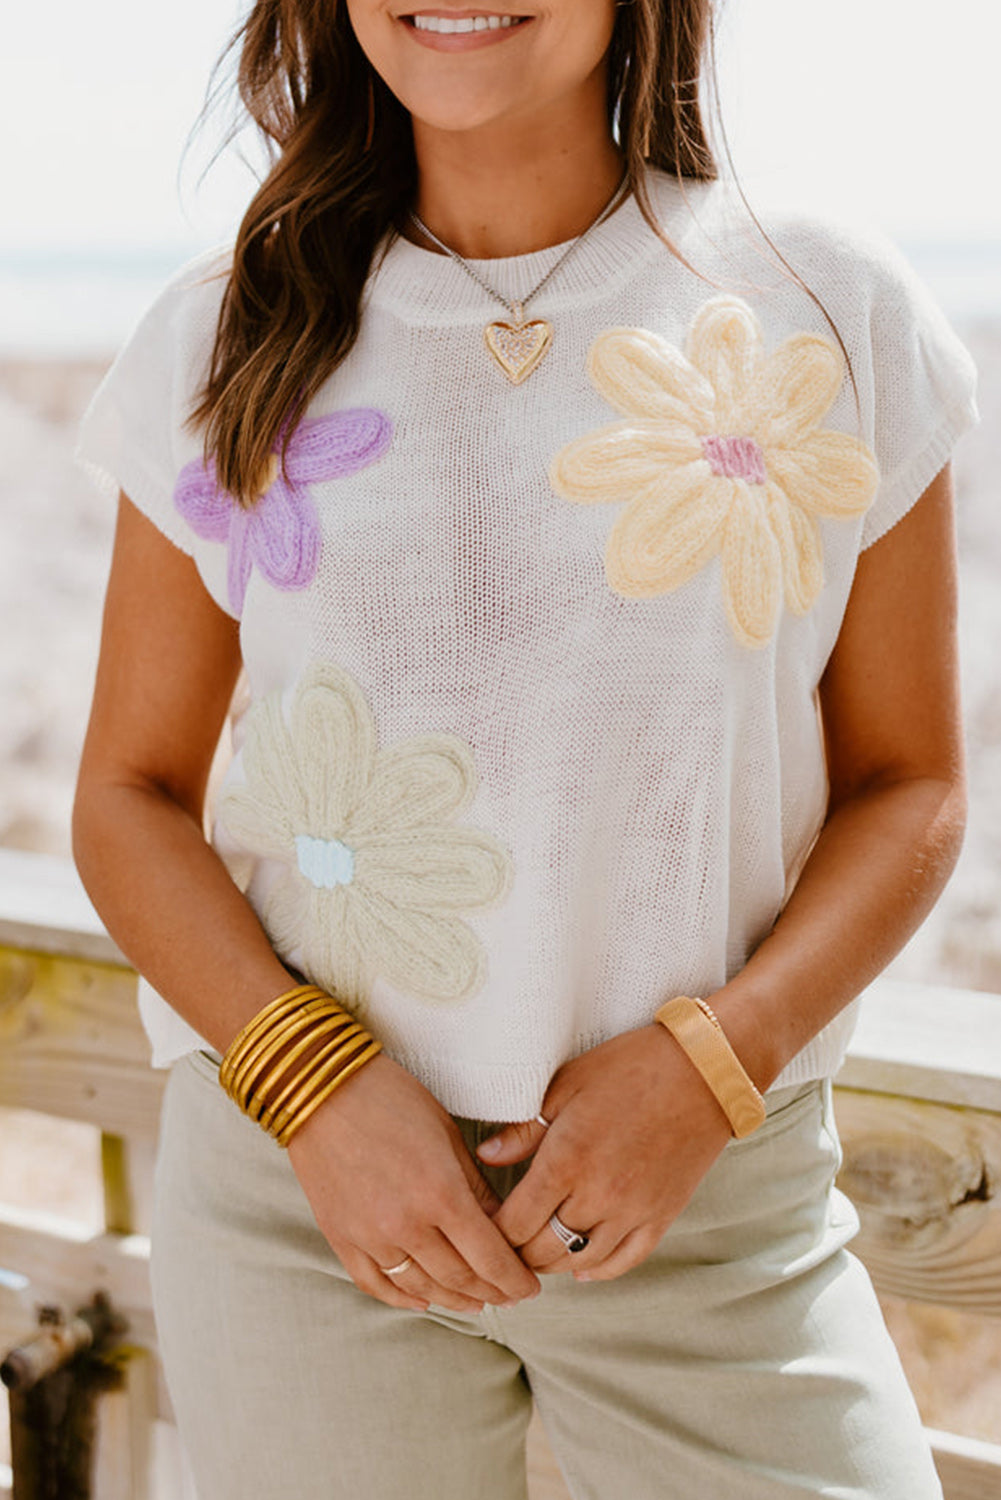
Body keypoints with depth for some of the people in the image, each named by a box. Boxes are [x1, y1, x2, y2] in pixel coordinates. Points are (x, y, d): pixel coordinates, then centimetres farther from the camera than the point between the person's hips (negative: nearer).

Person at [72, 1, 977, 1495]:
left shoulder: (837, 310, 0)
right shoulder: (228, 338, 2)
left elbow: (908, 783, 4)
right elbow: (129, 793, 4)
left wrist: (712, 1058, -12)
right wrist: (311, 1082, -11)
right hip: (298, 1176, 1)